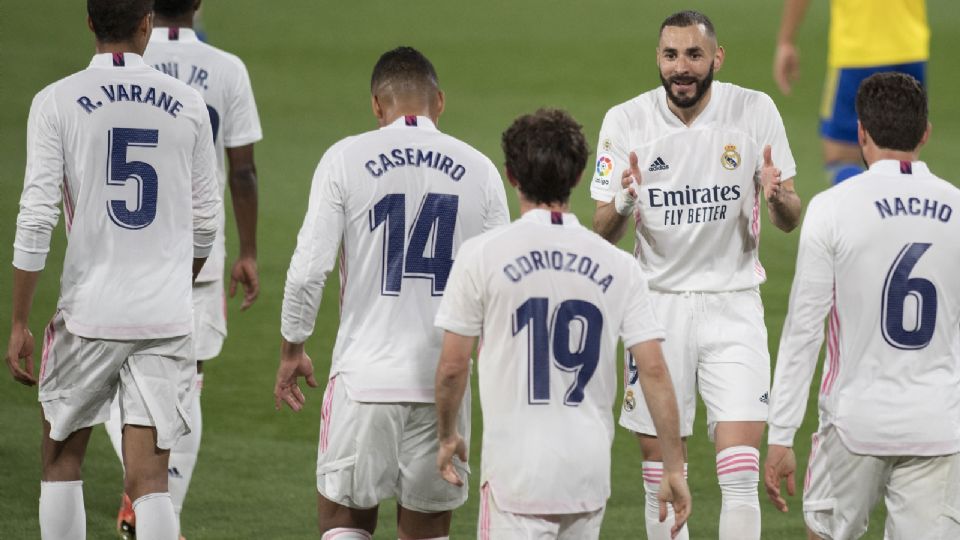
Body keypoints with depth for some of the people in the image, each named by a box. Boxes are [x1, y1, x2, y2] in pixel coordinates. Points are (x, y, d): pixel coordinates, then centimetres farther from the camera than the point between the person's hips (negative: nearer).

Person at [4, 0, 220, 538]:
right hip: (167, 317, 1)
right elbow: (205, 223, 9)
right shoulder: (188, 104, 3)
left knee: (62, 459, 17)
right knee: (149, 480, 0)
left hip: (88, 314, -1)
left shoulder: (57, 102, -4)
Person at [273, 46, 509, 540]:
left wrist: (292, 349, 7)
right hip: (445, 381, 2)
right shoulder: (478, 169, 3)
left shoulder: (346, 159, -3)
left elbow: (308, 268, -7)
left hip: (365, 375, -2)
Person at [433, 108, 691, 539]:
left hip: (517, 468, -4)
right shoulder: (618, 266, 3)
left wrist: (447, 437, 15)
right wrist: (675, 468, 7)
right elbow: (654, 369, 0)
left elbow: (452, 366, -2)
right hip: (589, 469, 4)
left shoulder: (481, 255, -5)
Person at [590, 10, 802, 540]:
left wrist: (777, 198, -23)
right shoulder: (625, 122, -5)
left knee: (741, 475, -10)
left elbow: (790, 221, 1)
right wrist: (622, 203, -24)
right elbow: (602, 233, -1)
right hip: (659, 303, 1)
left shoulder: (755, 112, -6)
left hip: (734, 304, -1)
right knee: (660, 474, 4)